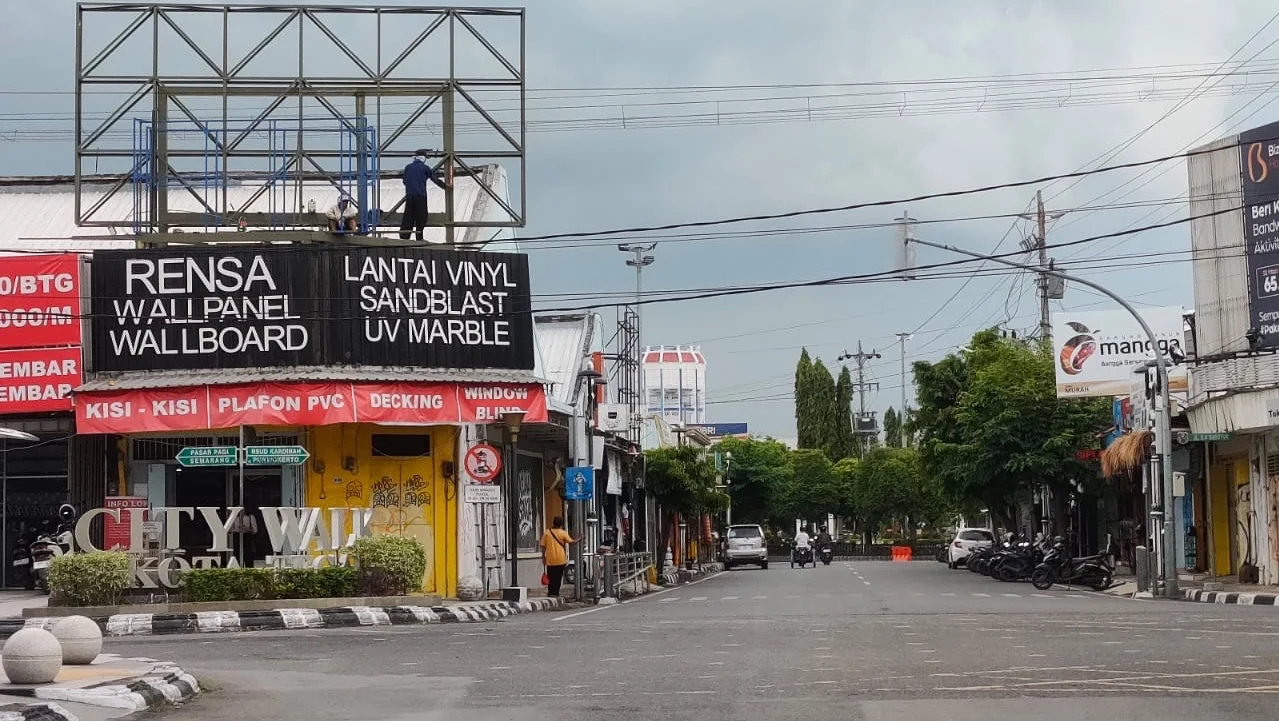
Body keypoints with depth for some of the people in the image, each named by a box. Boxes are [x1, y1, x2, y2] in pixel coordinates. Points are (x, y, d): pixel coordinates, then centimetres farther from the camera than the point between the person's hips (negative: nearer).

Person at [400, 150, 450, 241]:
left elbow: (405, 181, 19)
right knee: (421, 218, 0)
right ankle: (419, 238, -3)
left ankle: (403, 237, -1)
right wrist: (445, 186, 21)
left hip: (409, 196, 4)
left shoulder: (408, 167, 11)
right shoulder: (425, 168, 0)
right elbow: (435, 179, 7)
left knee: (408, 217, 5)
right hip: (420, 196, -4)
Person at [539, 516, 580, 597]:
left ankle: (550, 592, 3)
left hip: (550, 559, 1)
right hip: (560, 559, -1)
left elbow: (543, 546, 1)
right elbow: (571, 542, -3)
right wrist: (579, 539, 13)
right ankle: (556, 592, 5)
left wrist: (543, 557, 7)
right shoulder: (563, 533, -4)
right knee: (558, 577, 6)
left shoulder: (547, 532, 2)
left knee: (551, 577, 8)